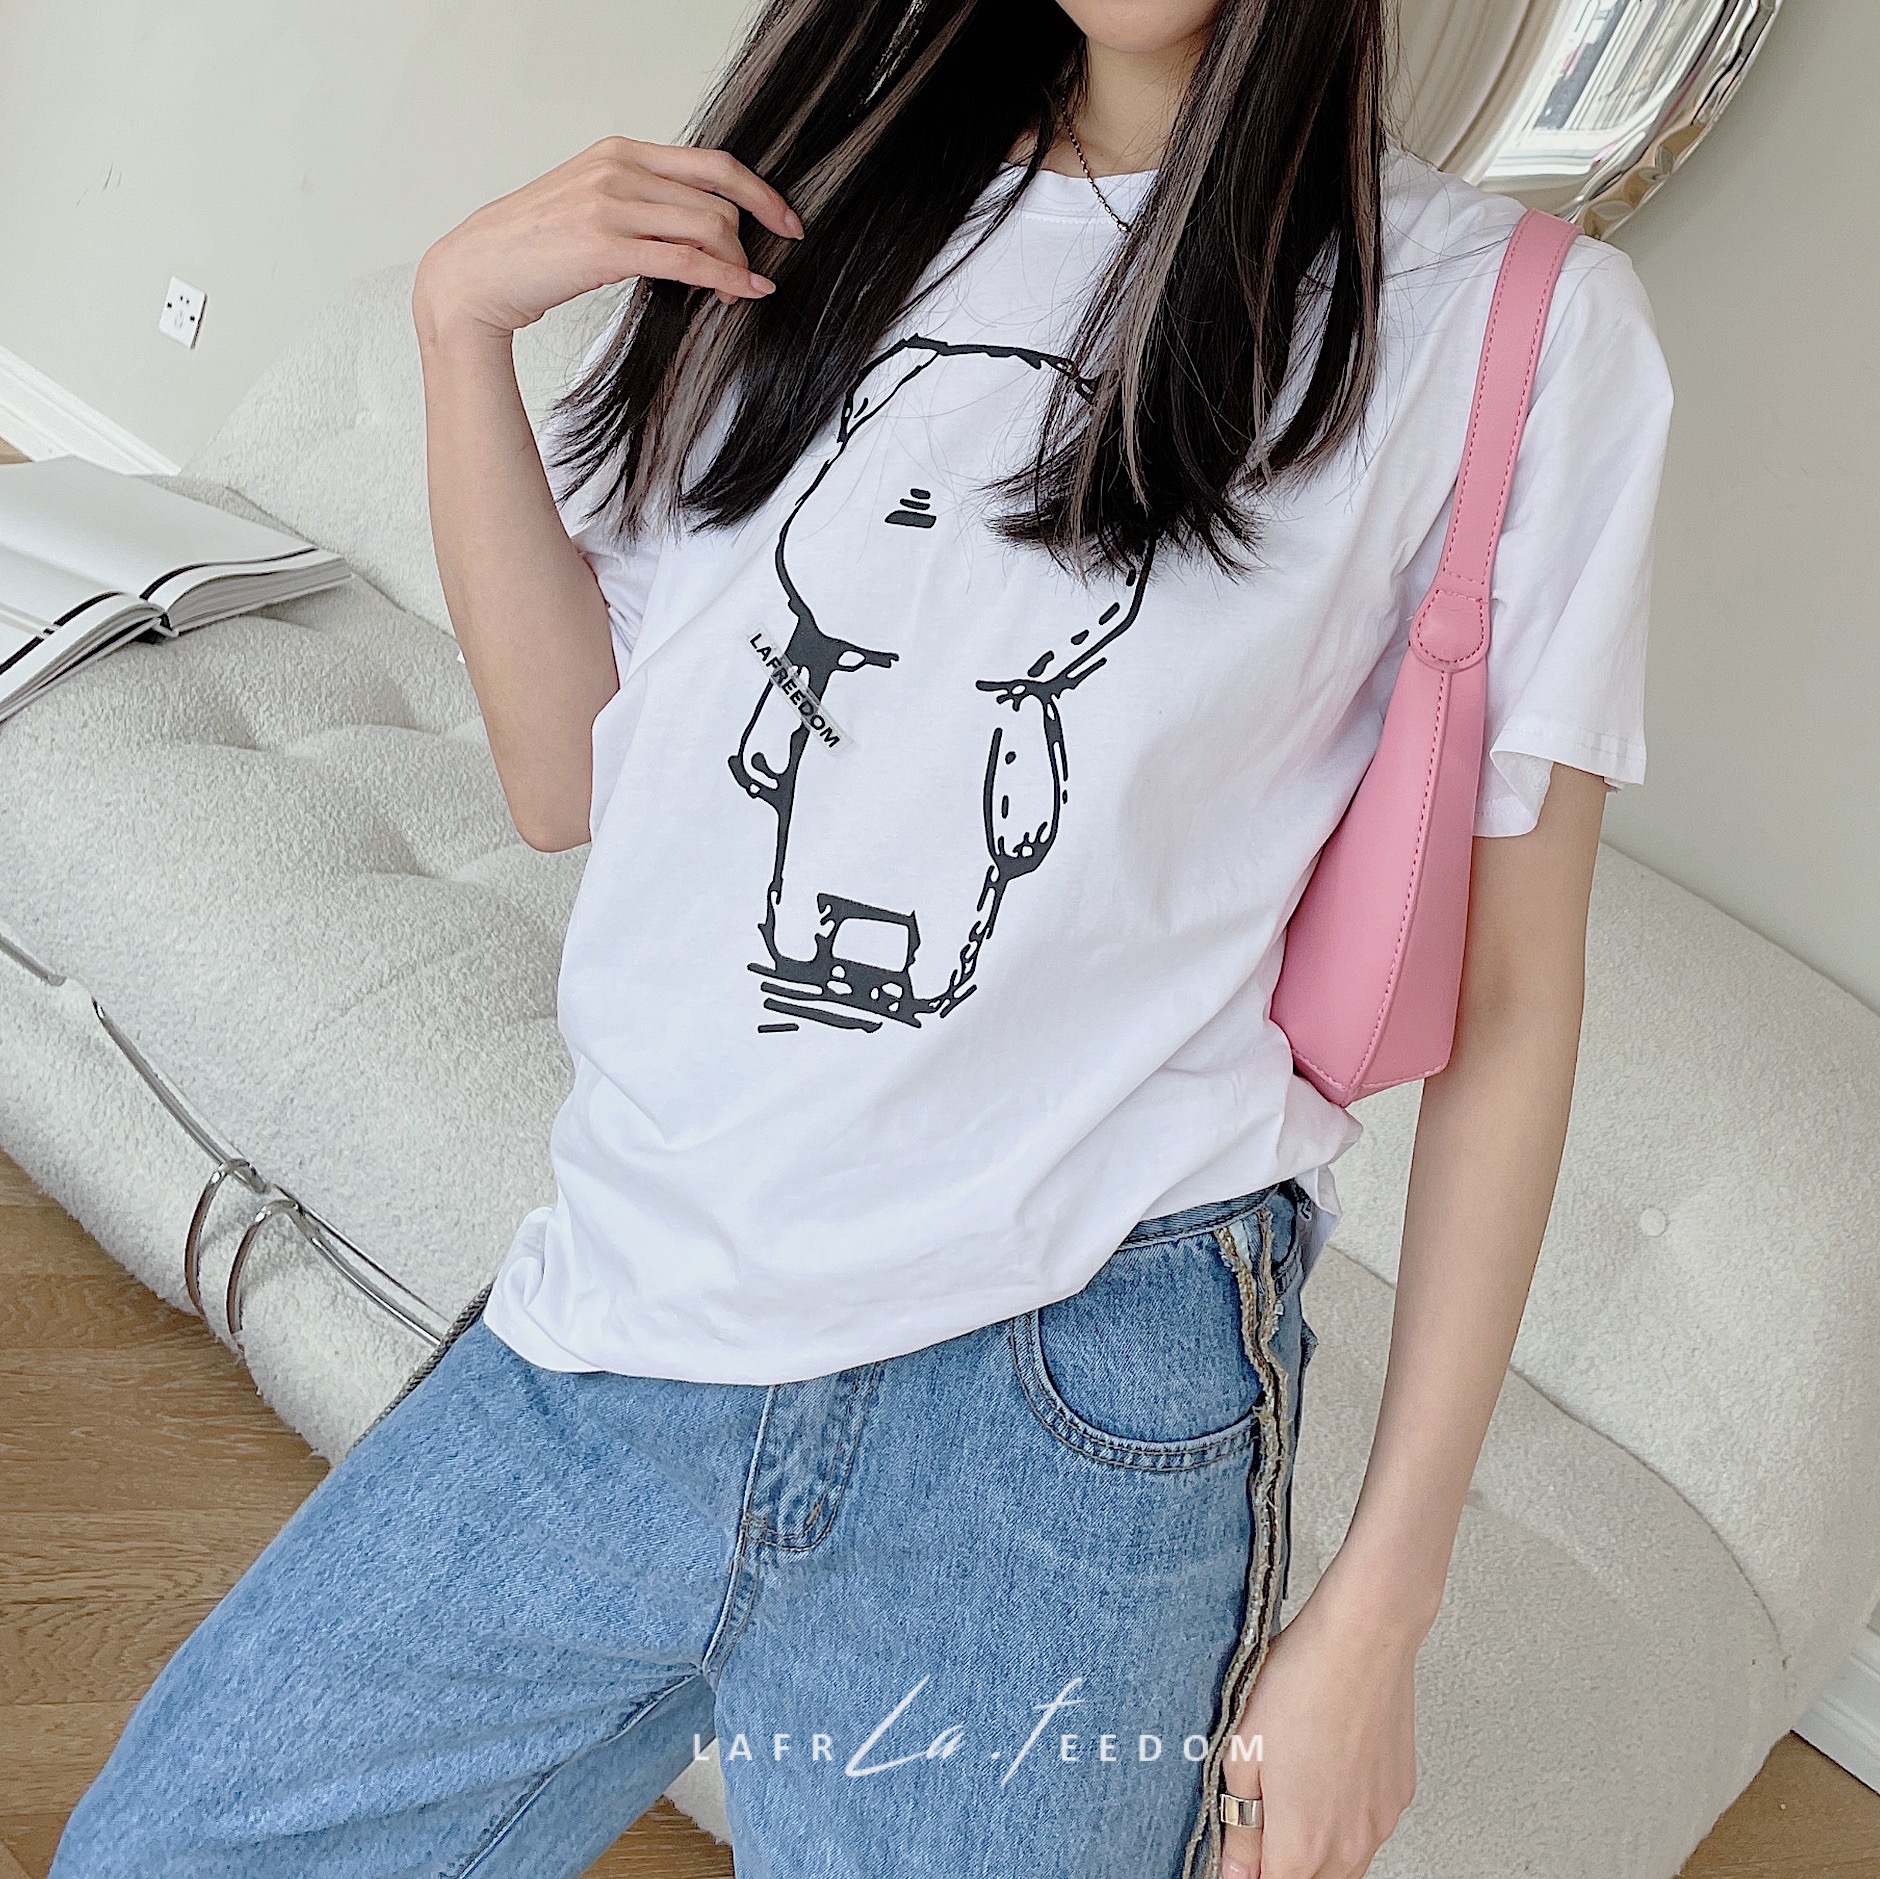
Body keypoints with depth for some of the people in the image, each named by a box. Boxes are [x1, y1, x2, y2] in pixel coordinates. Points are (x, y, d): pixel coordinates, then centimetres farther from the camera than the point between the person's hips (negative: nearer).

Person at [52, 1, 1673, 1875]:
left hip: (1052, 1405, -4)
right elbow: (566, 778, 9)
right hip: (621, 1319, 5)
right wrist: (461, 315, -2)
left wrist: (1380, 1603, -5)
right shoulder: (806, 202, 11)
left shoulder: (1517, 325, -3)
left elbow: (1506, 999, -3)